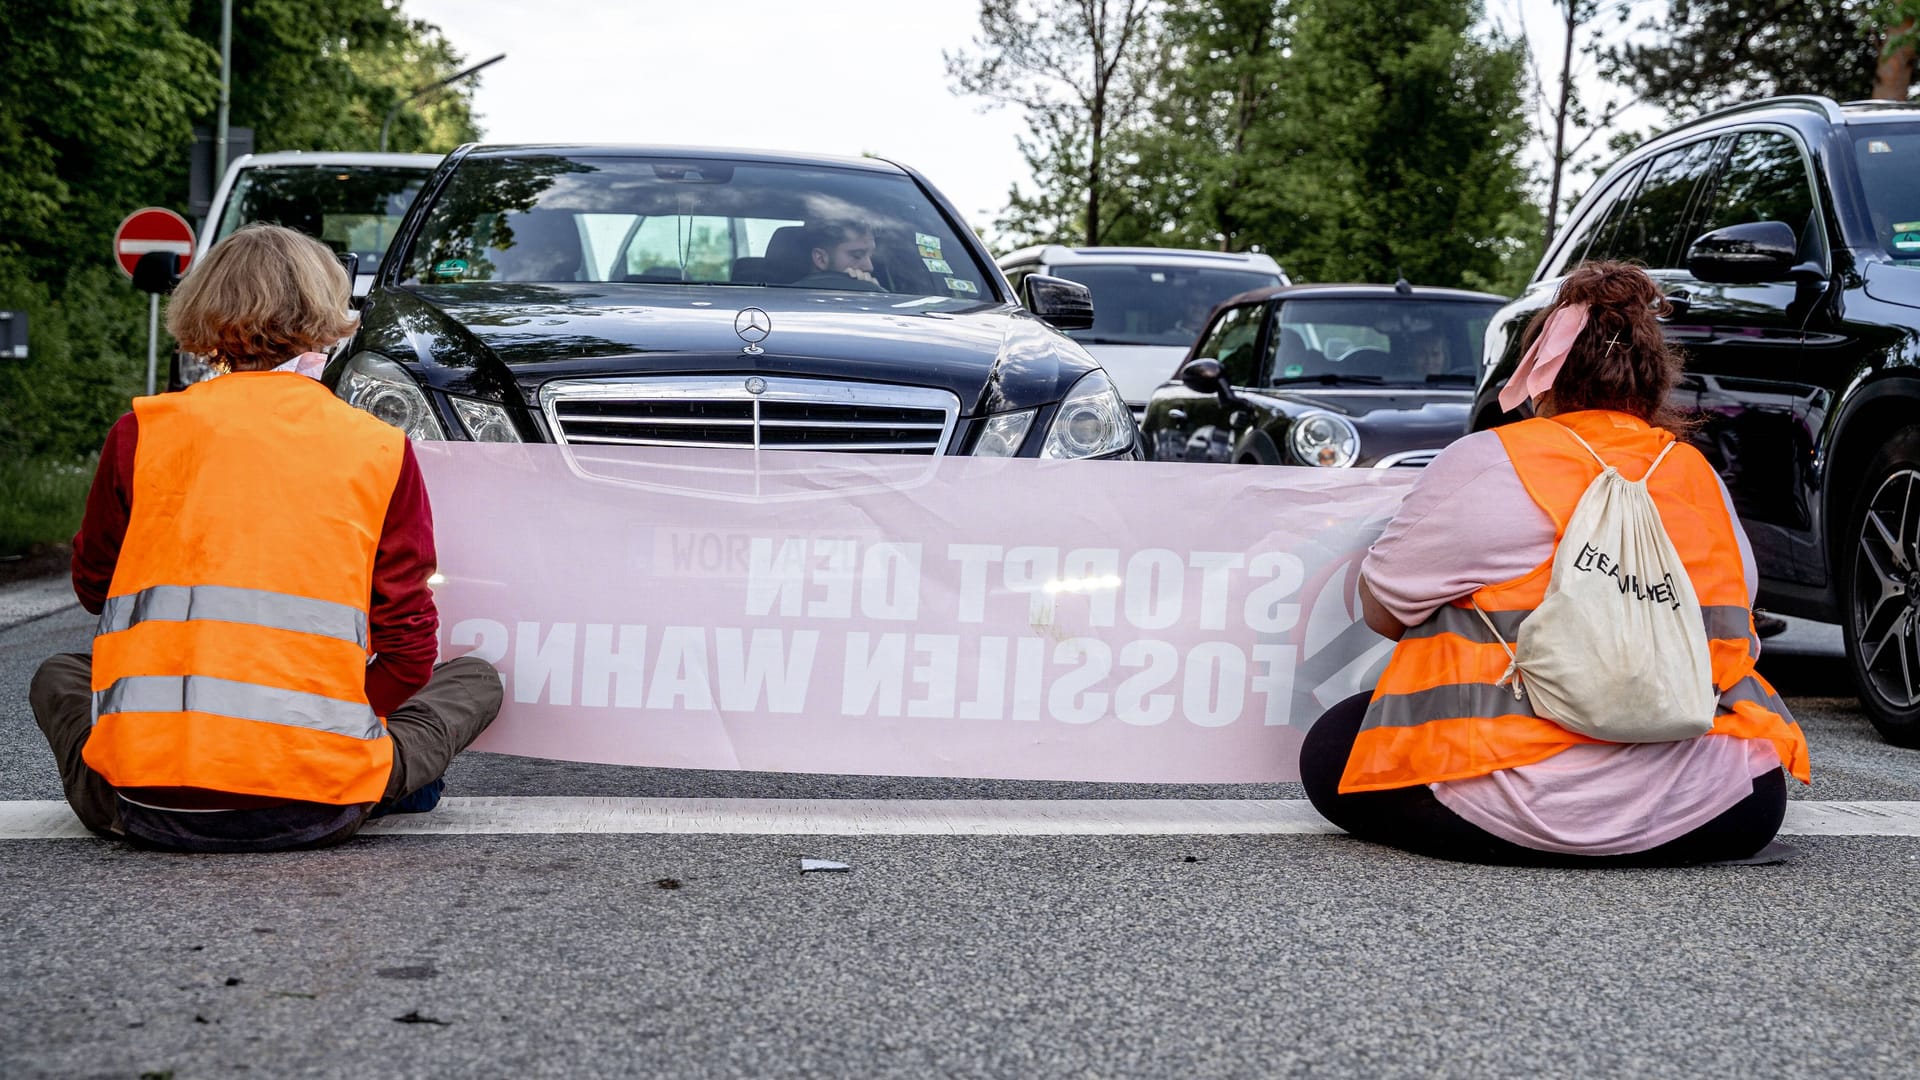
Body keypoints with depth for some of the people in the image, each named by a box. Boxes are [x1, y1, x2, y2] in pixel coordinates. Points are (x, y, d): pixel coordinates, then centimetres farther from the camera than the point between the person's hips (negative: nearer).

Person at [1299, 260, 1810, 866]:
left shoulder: (1485, 464, -5)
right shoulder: (1703, 479, 10)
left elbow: (1382, 611, 4)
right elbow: (1736, 638, 19)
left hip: (1528, 807, -5)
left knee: (1329, 749, 15)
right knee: (1761, 797, 38)